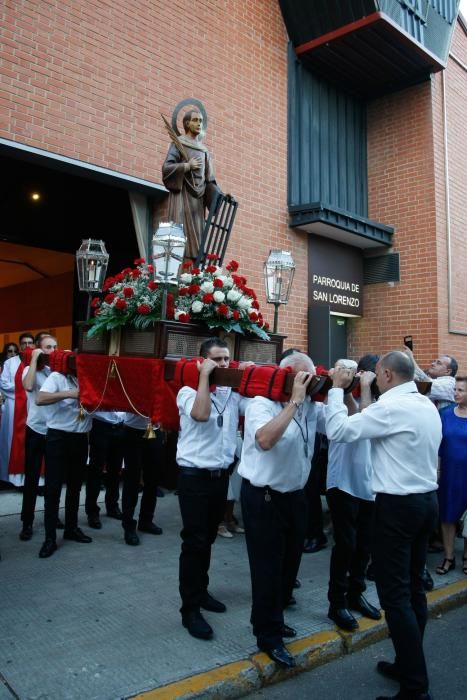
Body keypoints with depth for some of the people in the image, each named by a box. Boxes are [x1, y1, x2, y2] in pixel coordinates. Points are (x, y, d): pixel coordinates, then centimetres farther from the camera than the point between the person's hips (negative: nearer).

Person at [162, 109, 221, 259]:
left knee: (196, 234, -1)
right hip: (182, 194, -5)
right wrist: (187, 166, -14)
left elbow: (209, 179, 15)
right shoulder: (179, 143, 5)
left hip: (198, 197, 5)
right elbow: (166, 168, -7)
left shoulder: (204, 150, 21)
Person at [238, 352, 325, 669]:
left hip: (296, 495, 7)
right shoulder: (262, 403, -18)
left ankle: (274, 618, 43)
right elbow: (265, 440, -38)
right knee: (268, 567, 5)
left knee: (289, 563, 20)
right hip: (264, 497, -7)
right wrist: (294, 400, -33)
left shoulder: (311, 406, 1)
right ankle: (268, 636, 25)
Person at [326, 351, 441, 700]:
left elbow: (338, 430, -18)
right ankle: (410, 665, 30)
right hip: (427, 500, 9)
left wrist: (336, 388, -7)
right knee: (413, 587, 17)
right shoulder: (428, 405, 9)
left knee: (395, 594, -1)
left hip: (398, 505, -9)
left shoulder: (392, 406, -19)